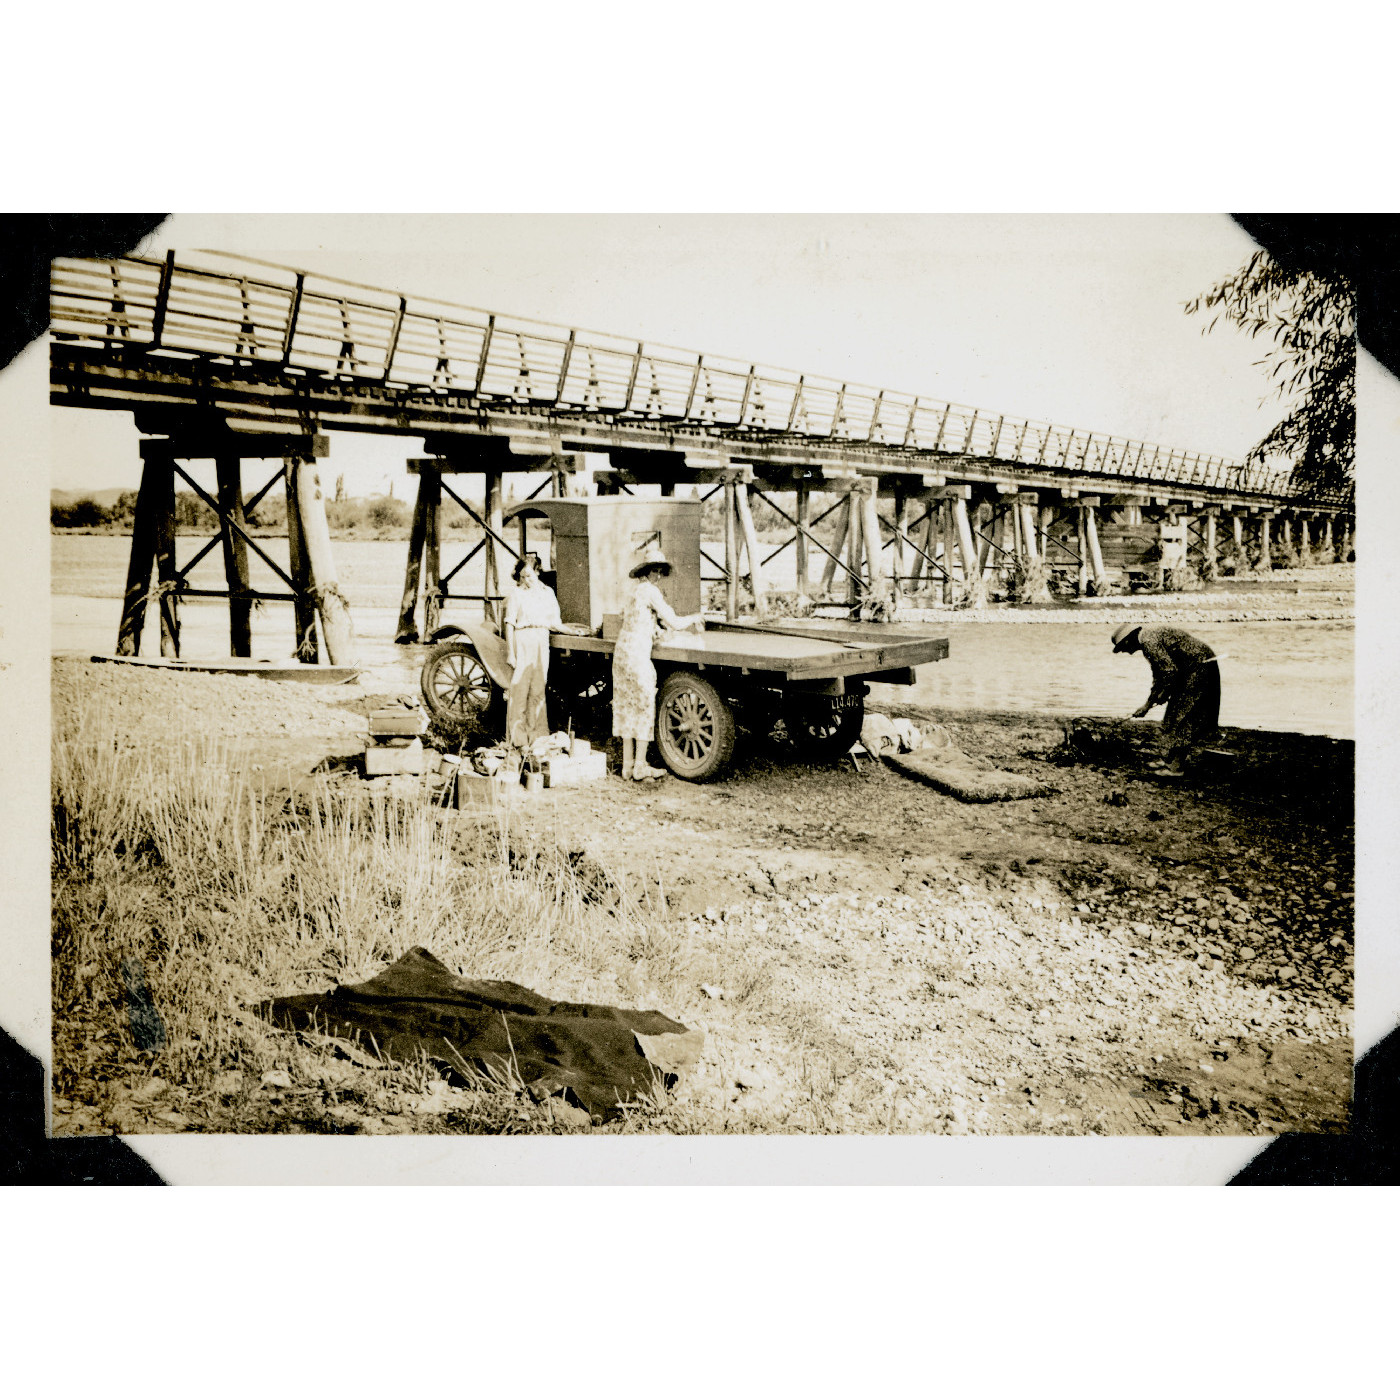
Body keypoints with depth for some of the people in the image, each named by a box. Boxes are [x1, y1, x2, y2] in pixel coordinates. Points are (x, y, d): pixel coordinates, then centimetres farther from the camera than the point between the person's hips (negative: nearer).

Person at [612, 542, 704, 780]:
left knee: (627, 707, 11)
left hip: (622, 651, 9)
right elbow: (675, 624, -14)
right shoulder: (650, 591, -11)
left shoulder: (636, 591, 16)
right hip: (637, 654, -9)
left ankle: (628, 763, 16)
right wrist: (695, 618, 4)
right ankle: (640, 766, 2)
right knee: (645, 707, -1)